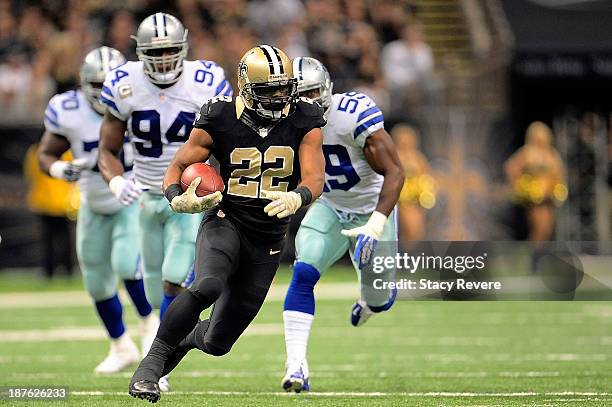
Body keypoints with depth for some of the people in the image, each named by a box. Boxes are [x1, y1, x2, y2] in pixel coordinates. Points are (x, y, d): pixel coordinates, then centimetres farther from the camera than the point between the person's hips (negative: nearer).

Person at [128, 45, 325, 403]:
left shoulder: (304, 122, -5)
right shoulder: (220, 120, -9)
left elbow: (315, 179, -12)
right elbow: (177, 167, -3)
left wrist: (296, 198, -35)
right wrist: (179, 200, -25)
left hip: (269, 239, 3)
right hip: (226, 221, -3)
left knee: (217, 342, 6)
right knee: (208, 286, -37)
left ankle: (184, 340, 43)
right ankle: (153, 360, -22)